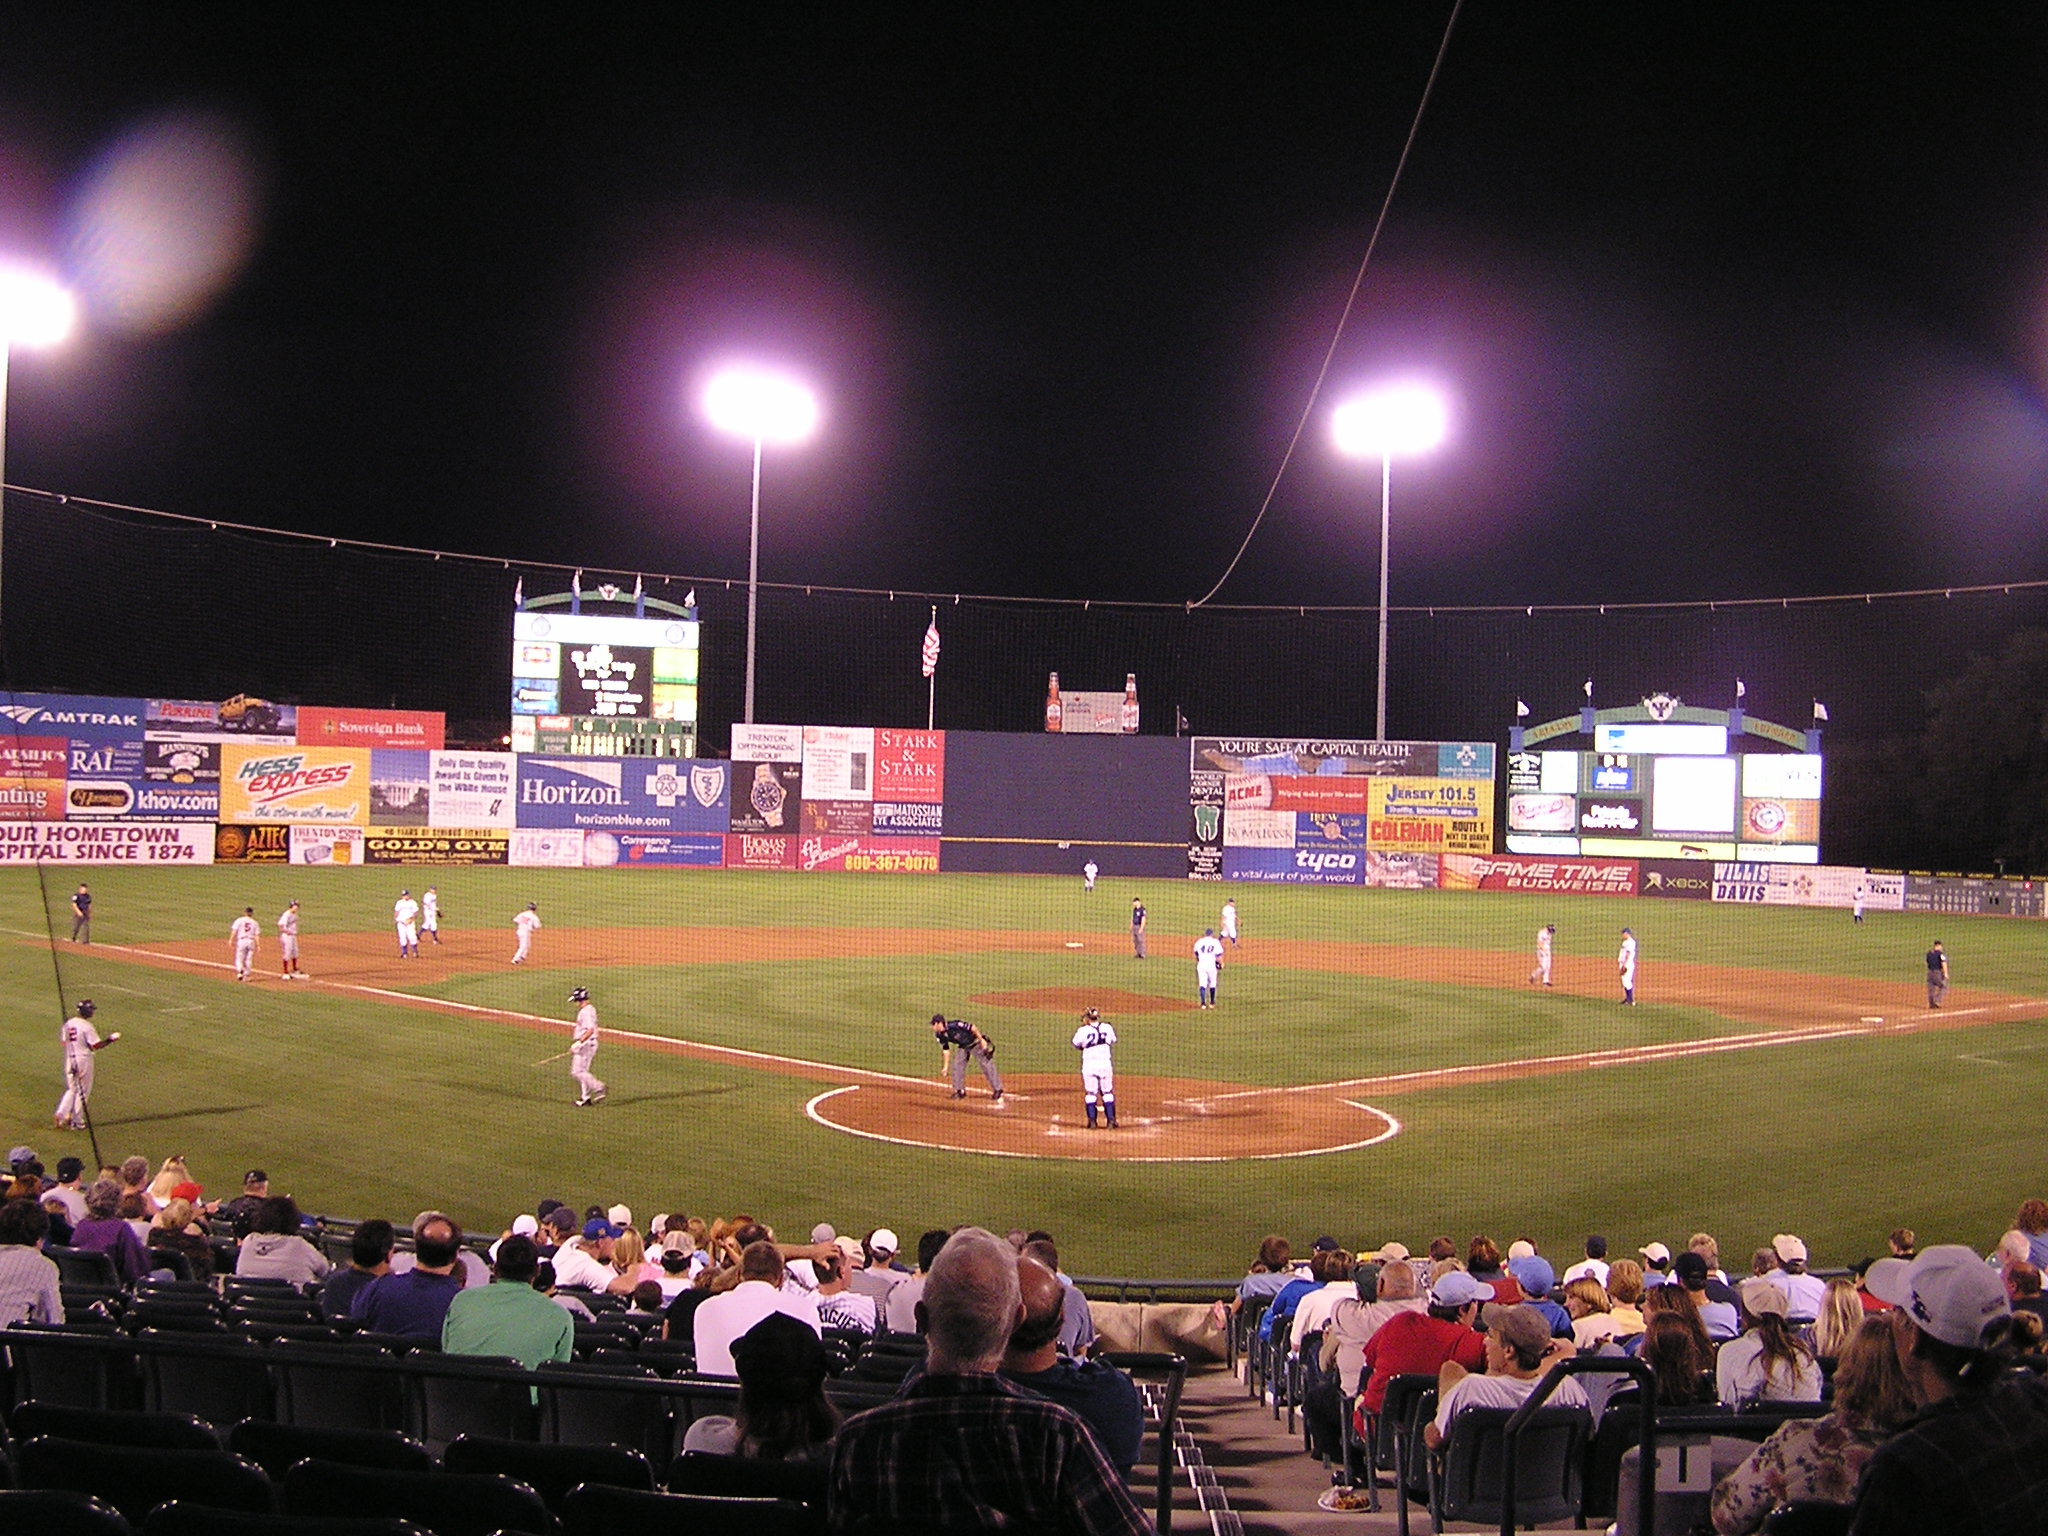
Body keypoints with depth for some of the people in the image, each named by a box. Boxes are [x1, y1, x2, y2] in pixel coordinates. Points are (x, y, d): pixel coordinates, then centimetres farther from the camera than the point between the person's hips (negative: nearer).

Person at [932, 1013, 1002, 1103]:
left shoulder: (954, 1025, -34)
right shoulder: (940, 1035, -9)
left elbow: (972, 1028, -28)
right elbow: (945, 1049, 3)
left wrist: (982, 1040, -25)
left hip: (975, 1043, -7)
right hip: (963, 1047, 7)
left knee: (986, 1065, -5)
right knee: (957, 1066, -1)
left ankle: (998, 1090, -2)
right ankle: (959, 1091, 12)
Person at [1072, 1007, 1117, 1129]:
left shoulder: (1083, 1030, -8)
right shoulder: (1107, 1027, -1)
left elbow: (1076, 1044, 6)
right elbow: (1113, 1041, 15)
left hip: (1089, 1064, -1)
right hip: (1105, 1063, 1)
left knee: (1090, 1093, 7)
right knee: (1107, 1092, 10)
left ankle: (1092, 1121, 4)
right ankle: (1111, 1120, 6)